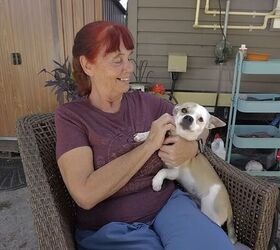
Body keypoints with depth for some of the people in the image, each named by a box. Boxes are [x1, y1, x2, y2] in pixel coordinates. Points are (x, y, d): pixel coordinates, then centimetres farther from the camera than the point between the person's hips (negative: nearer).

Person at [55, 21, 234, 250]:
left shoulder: (145, 102, 2)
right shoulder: (70, 116, -8)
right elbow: (85, 195, -19)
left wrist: (191, 147, -11)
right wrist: (149, 144, -20)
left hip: (168, 203, 3)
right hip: (108, 227, -2)